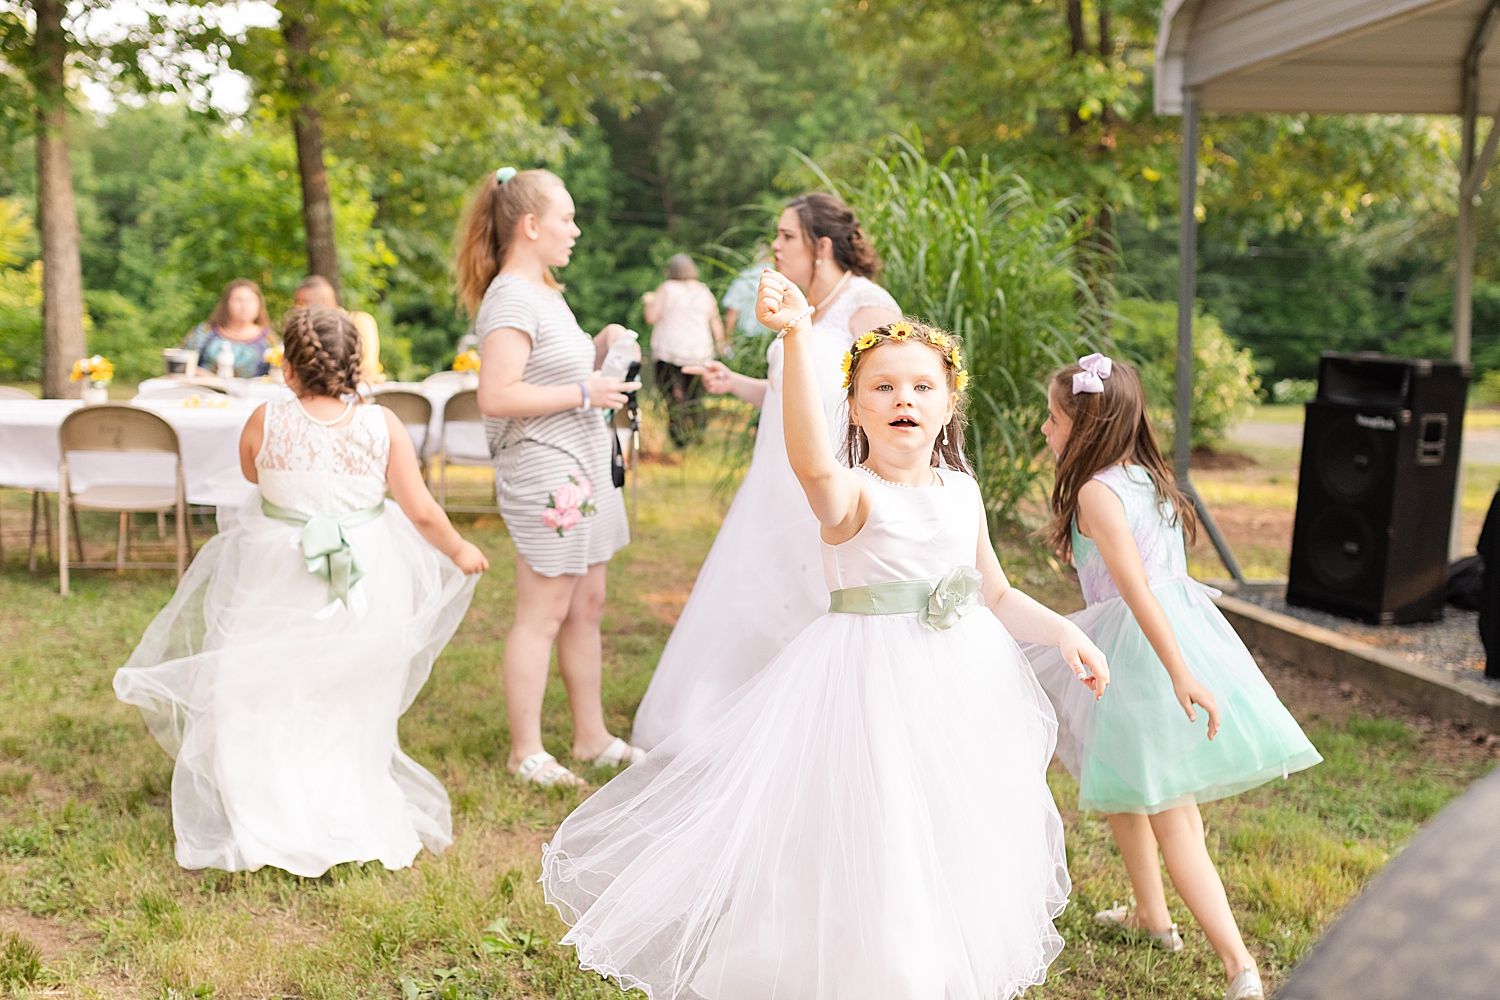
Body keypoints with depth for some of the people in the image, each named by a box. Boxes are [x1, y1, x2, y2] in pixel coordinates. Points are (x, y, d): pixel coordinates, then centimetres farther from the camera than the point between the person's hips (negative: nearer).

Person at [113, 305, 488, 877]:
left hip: (279, 586, -1)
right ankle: (353, 817, 22)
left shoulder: (266, 424, -13)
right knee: (350, 709, 17)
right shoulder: (383, 427, -11)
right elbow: (422, 512, -7)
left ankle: (267, 824, 12)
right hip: (367, 583, 2)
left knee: (269, 711, 12)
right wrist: (459, 553, 9)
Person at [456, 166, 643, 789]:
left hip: (583, 468, 10)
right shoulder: (511, 299, -16)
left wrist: (601, 348, 7)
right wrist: (583, 392, -20)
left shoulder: (544, 292, 16)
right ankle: (525, 753, 9)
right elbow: (497, 396, -25)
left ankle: (591, 736, 26)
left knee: (587, 606, 15)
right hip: (544, 474, -10)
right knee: (542, 616, -2)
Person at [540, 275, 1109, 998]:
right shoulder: (853, 496, -16)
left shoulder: (962, 491, 6)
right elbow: (811, 463, -41)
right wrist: (797, 338, -53)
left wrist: (1063, 631, 3)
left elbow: (995, 593, 18)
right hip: (874, 686, -6)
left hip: (964, 681, 7)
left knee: (954, 853, 18)